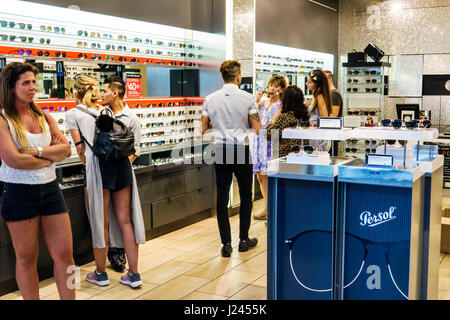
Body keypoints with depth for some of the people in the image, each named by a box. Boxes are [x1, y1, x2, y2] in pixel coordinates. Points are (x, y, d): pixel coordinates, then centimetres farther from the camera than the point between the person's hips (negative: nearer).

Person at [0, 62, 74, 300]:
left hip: (49, 189, 5)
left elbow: (66, 149, 1)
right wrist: (51, 157, -7)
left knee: (64, 254, 5)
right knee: (27, 258, 8)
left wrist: (37, 150, -14)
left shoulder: (43, 116, 9)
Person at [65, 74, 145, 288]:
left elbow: (80, 147, 2)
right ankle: (134, 274, 10)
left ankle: (100, 273, 20)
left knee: (101, 222, 5)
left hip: (99, 164, -5)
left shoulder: (73, 114, 8)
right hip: (122, 162, 5)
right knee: (125, 219, 7)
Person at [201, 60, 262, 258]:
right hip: (241, 150, -2)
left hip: (221, 150, 2)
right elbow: (257, 129, -7)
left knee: (222, 197, 5)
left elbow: (203, 129, 6)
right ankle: (244, 240, 21)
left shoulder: (210, 99, 2)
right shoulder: (248, 98, -7)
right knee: (245, 195, 14)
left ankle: (226, 244, 8)